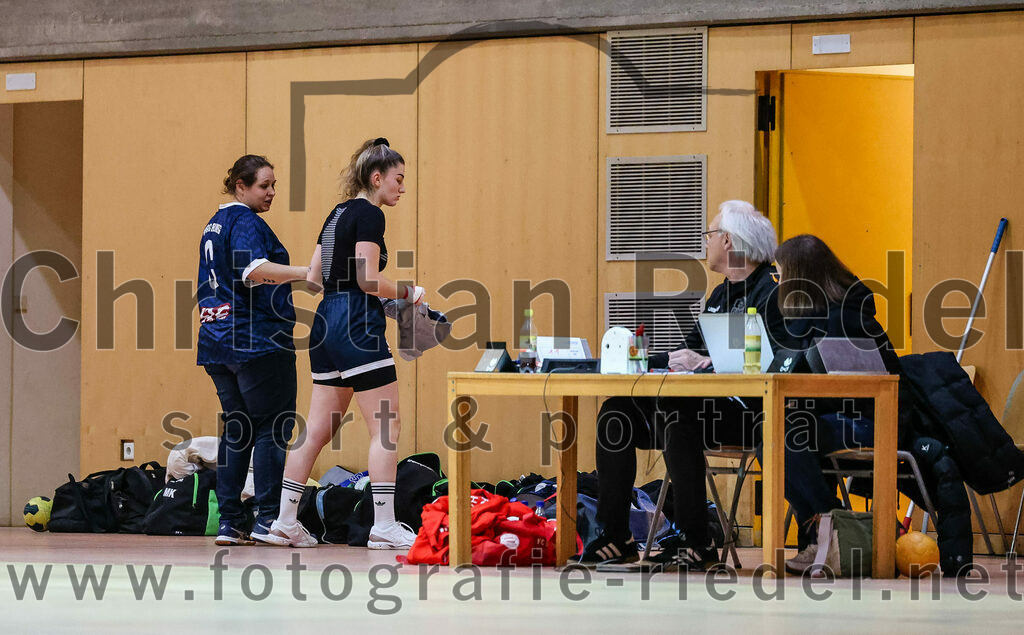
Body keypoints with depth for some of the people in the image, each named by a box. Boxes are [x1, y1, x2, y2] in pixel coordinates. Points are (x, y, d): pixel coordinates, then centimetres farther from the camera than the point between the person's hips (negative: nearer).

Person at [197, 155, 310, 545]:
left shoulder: (215, 225, 19)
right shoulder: (245, 222, -10)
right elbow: (254, 270, -28)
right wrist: (308, 272, -35)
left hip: (218, 342, 9)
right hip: (259, 339, -9)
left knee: (236, 429, 10)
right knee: (272, 427, -6)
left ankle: (230, 523, 7)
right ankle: (268, 518, -11)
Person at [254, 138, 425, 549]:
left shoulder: (338, 214, 17)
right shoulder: (369, 215, -10)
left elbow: (314, 276, 18)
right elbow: (368, 279, -19)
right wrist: (409, 293, -3)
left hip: (326, 324, 9)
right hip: (357, 326, -9)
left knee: (318, 429, 10)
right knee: (386, 427, -6)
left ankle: (284, 522, 10)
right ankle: (383, 525, -9)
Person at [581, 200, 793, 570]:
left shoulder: (770, 290, -10)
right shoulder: (721, 294, 21)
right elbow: (690, 352, 24)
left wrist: (707, 364, -24)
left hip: (749, 412, -10)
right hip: (707, 401, 10)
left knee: (675, 416, -34)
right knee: (617, 412, 0)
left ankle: (695, 543, -26)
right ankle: (615, 538, -1)